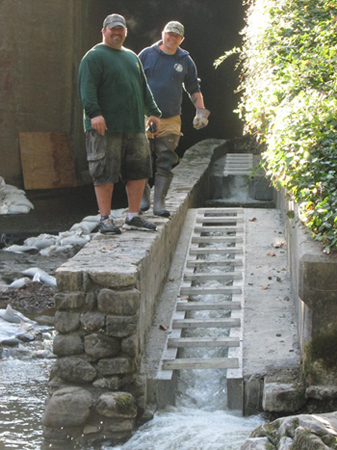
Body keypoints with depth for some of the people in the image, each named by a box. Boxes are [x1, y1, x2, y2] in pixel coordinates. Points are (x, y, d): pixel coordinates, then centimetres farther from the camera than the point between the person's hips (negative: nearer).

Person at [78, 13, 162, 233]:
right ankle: (105, 219, 1)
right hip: (106, 127, -7)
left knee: (139, 170, 6)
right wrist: (94, 112, -25)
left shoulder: (132, 57, 22)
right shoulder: (94, 56, -2)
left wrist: (153, 112, 22)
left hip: (135, 127, 7)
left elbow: (144, 88, 28)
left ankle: (133, 216, 16)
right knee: (105, 173, -5)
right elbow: (87, 87, -14)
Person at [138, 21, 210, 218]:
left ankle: (160, 202, 1)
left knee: (166, 162, -2)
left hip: (171, 120, 1)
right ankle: (143, 197, 14)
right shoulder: (147, 55, 5)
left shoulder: (185, 61, 11)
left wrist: (201, 110, 9)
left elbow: (194, 89, 20)